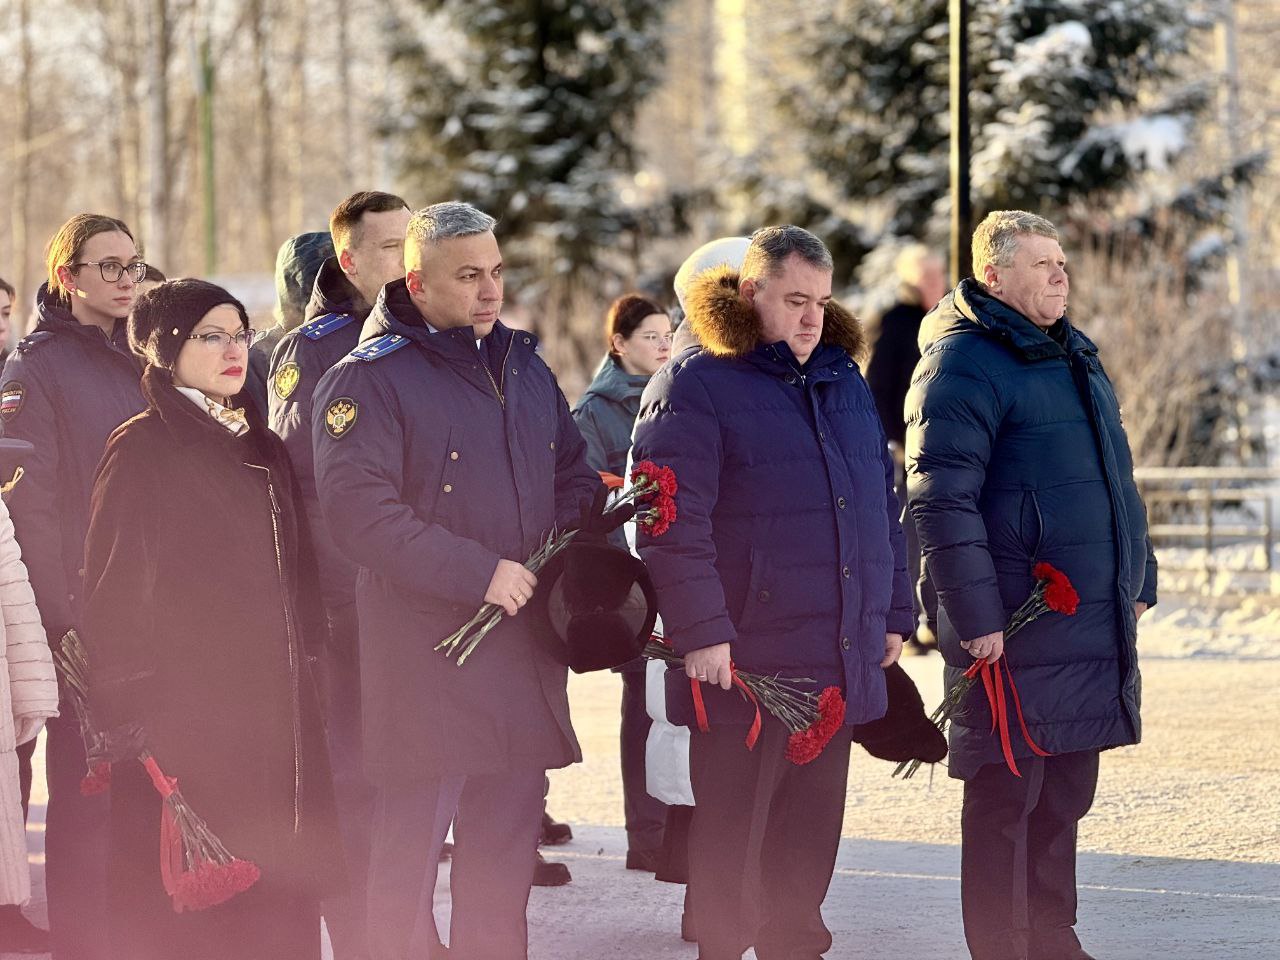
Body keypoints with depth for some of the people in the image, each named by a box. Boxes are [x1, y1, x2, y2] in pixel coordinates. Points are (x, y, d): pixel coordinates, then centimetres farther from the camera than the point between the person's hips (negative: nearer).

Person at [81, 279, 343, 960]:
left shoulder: (265, 451, 16)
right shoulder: (141, 449, -5)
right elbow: (113, 590, -9)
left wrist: (308, 655, 11)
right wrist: (132, 713, -14)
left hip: (274, 718, 6)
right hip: (182, 718, -6)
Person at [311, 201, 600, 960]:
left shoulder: (523, 367, 14)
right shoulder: (369, 379, -9)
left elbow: (576, 474, 24)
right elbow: (361, 513, -18)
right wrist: (481, 575, -19)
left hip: (525, 652, 7)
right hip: (426, 654, -7)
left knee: (508, 839, 12)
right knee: (412, 837, -4)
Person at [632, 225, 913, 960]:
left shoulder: (844, 381, 16)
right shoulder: (696, 385, -7)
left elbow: (884, 505, 22)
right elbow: (672, 522, -14)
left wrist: (894, 615, 17)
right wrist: (702, 632, -19)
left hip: (840, 664, 7)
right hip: (745, 664, -6)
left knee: (812, 830, 13)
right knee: (733, 831, 0)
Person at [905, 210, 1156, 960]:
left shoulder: (1076, 358, 17)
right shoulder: (964, 365, -11)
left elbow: (1116, 481, 26)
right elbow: (942, 500, -17)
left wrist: (1139, 581, 21)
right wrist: (977, 618, -20)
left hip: (1093, 629, 8)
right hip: (1015, 633, -8)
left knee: (1064, 797, 14)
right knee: (1006, 799, -2)